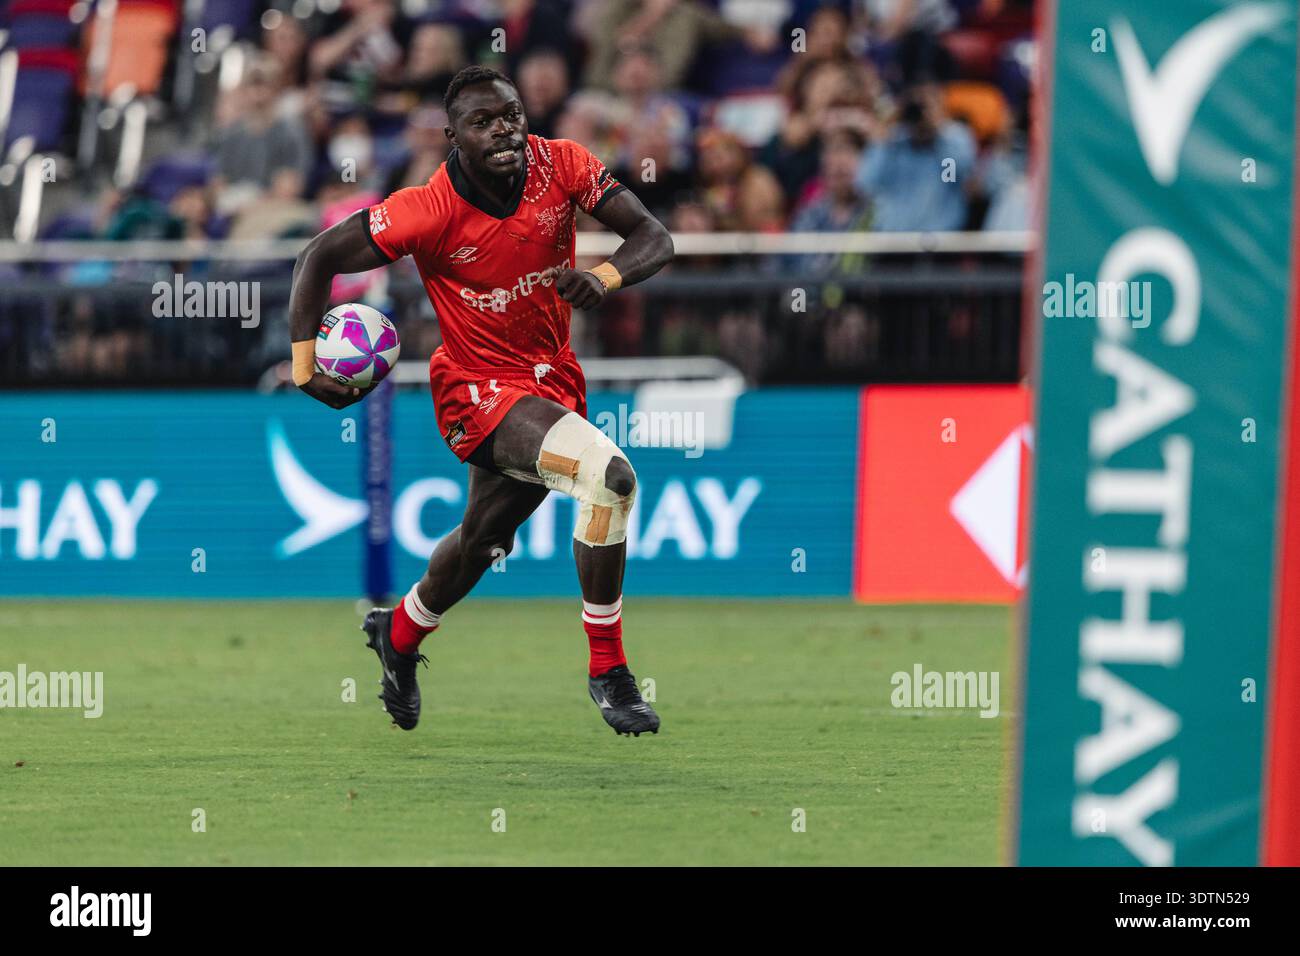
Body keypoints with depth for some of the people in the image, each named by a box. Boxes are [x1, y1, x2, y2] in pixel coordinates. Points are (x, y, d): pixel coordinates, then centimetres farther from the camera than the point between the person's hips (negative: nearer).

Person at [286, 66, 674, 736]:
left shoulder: (560, 166, -12)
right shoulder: (432, 209, -22)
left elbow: (654, 238, -11)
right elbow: (320, 258, -15)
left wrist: (605, 276, -33)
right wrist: (304, 363, -24)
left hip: (554, 378, 6)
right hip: (481, 385, -6)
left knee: (483, 539, 25)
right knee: (609, 475, -29)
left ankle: (399, 635, 56)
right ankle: (608, 672, -19)